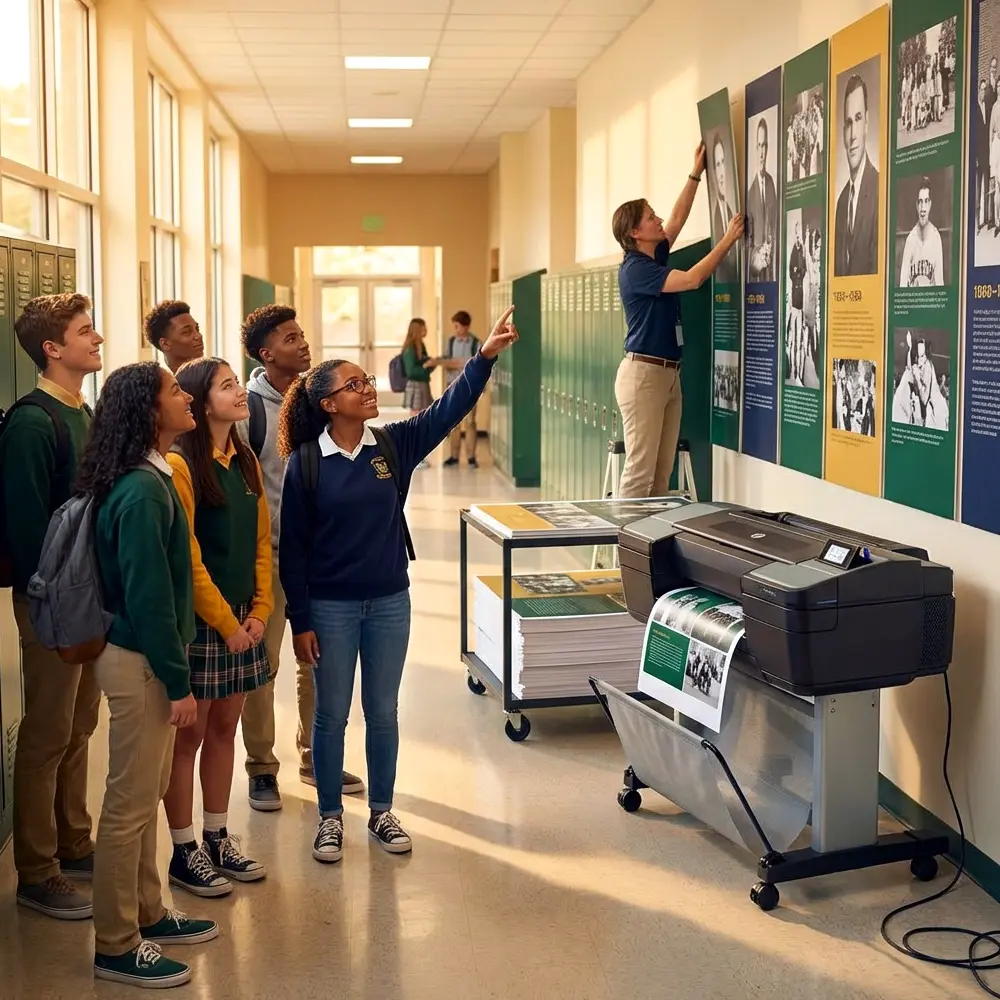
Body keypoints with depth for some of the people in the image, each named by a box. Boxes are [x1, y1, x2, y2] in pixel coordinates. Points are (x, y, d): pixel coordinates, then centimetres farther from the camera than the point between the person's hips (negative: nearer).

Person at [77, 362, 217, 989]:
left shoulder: (149, 479, 8)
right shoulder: (142, 491, -22)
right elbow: (148, 596, -23)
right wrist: (178, 682, -18)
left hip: (146, 656, 9)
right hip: (140, 663, -9)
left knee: (146, 794, 19)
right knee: (130, 804, 1)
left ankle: (147, 914, 32)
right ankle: (116, 947, 13)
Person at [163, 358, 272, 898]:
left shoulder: (245, 461, 9)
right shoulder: (180, 466, -14)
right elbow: (186, 559, -17)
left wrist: (259, 611, 1)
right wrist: (225, 623, -13)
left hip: (240, 618, 7)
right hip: (198, 620, -7)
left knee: (224, 729, 14)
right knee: (189, 735, 4)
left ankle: (217, 839, 26)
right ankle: (184, 853, 15)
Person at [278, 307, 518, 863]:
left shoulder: (394, 445, -2)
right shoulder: (306, 462, -9)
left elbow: (449, 410, -13)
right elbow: (293, 547, -7)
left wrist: (486, 356, -27)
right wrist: (300, 620, -8)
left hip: (389, 602, 3)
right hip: (331, 607, -3)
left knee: (383, 712, 13)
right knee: (332, 715, 9)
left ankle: (382, 813, 28)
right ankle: (331, 817, 24)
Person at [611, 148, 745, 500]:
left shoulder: (655, 257, 14)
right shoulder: (635, 269, -12)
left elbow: (678, 218, 25)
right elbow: (693, 279, -19)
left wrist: (696, 173, 24)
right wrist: (729, 239, -14)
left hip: (668, 374, 9)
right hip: (642, 373, -9)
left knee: (662, 470, 7)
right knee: (639, 468, -10)